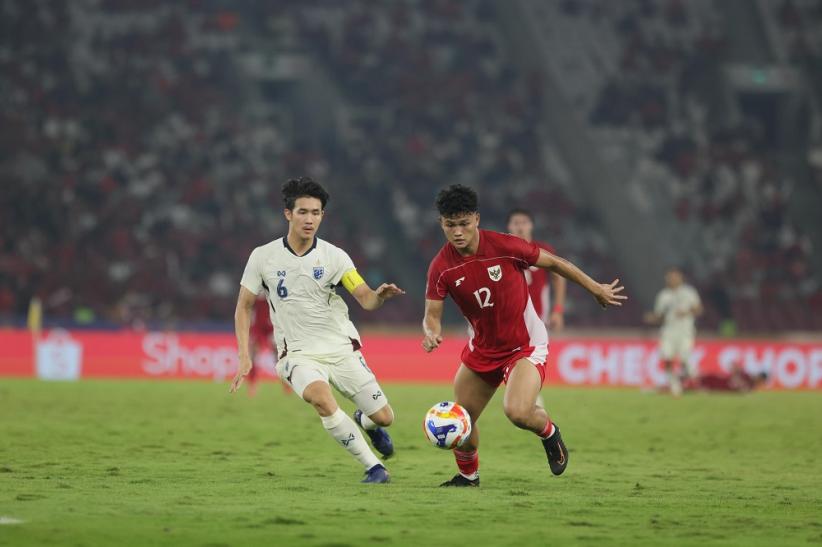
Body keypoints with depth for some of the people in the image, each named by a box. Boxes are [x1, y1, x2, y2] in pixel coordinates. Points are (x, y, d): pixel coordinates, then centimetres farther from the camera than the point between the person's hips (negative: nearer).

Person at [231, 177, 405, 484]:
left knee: (384, 417, -3)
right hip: (299, 354, -2)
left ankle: (365, 423, 39)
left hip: (341, 349, 2)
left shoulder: (334, 256, -4)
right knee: (320, 397, -35)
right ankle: (373, 467, -22)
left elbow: (366, 300, -12)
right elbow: (244, 308, 6)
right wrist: (244, 357, -3)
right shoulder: (263, 257, -3)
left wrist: (380, 295, -36)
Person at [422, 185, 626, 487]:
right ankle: (468, 475, 35)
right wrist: (431, 333, -31)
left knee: (517, 412, -26)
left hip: (526, 345, -4)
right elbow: (432, 314, -6)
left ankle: (549, 433, 10)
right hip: (482, 347, 4)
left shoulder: (505, 246, -21)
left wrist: (596, 289, 5)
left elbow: (553, 262, -6)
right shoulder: (441, 266, -13)